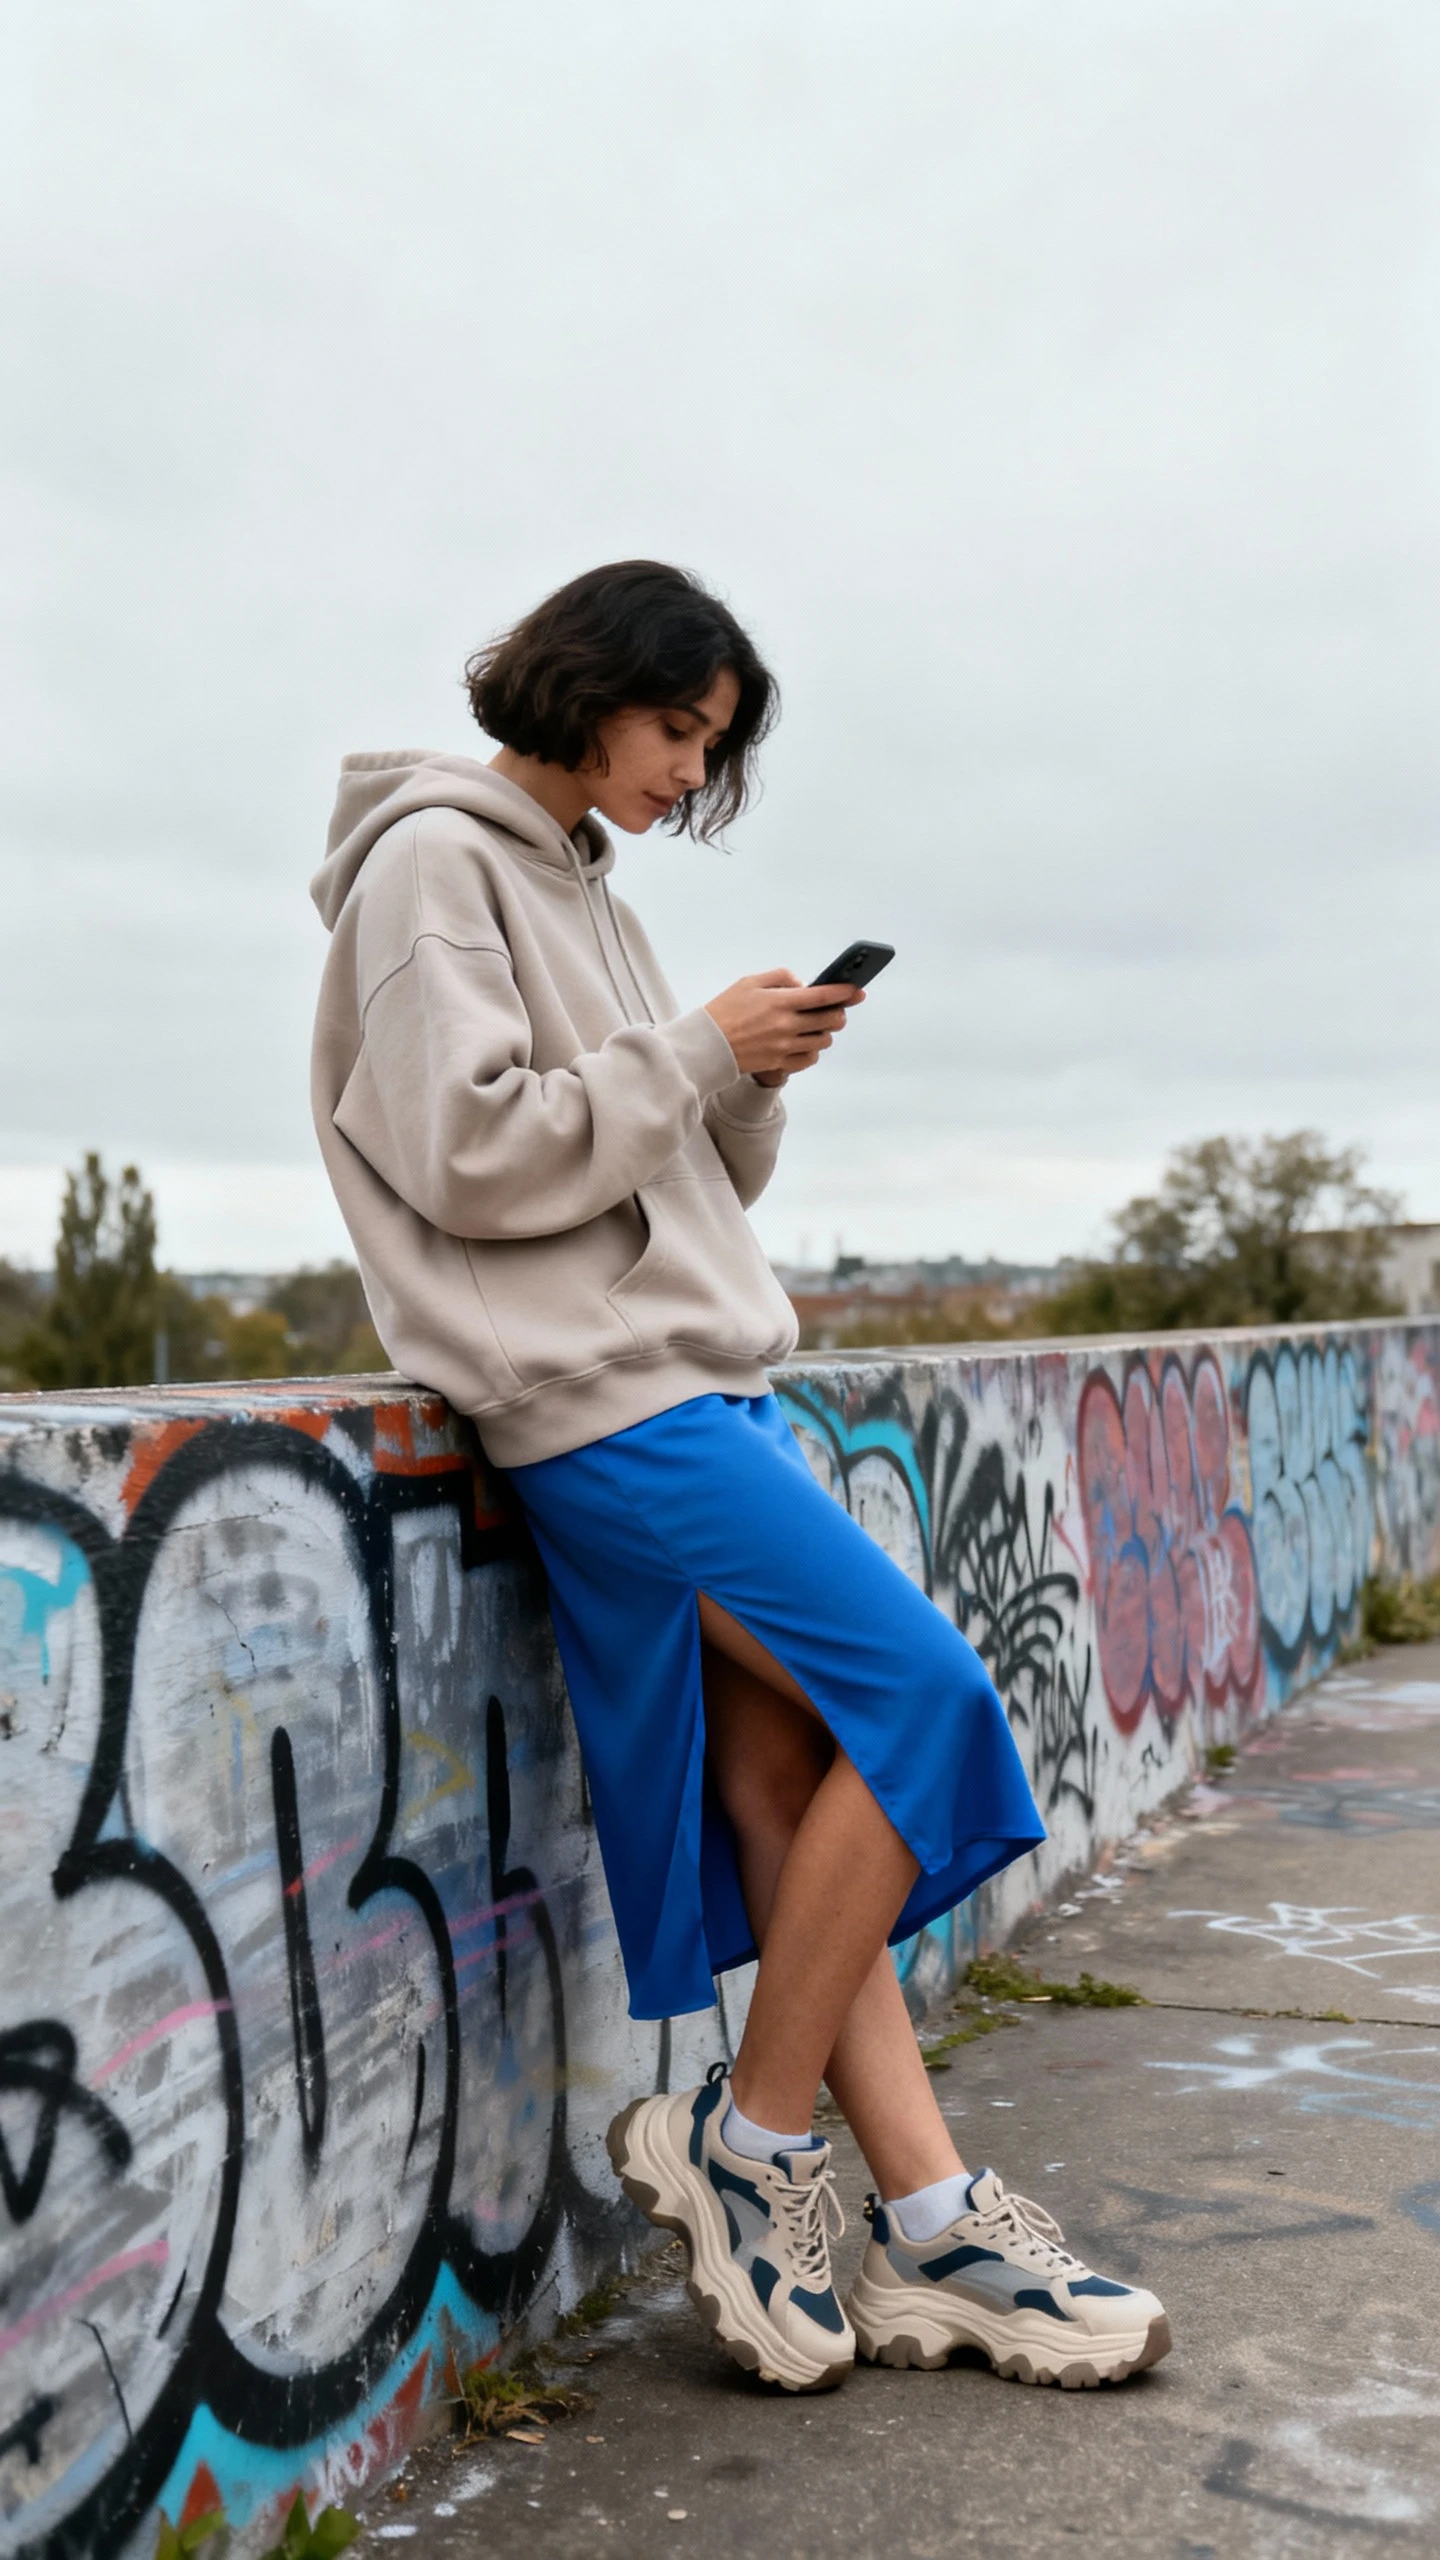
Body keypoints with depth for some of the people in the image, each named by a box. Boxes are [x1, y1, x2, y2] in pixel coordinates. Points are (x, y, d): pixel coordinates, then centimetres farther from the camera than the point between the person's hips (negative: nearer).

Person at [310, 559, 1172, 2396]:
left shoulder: (582, 888, 23)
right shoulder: (435, 861, -3)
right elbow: (471, 1154, -15)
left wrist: (754, 1082, 3)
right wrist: (695, 1048, -9)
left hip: (696, 1375, 9)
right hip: (594, 1391, -9)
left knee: (783, 1782, 3)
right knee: (923, 1689, -14)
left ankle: (929, 2225, 6)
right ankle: (749, 2140, 0)